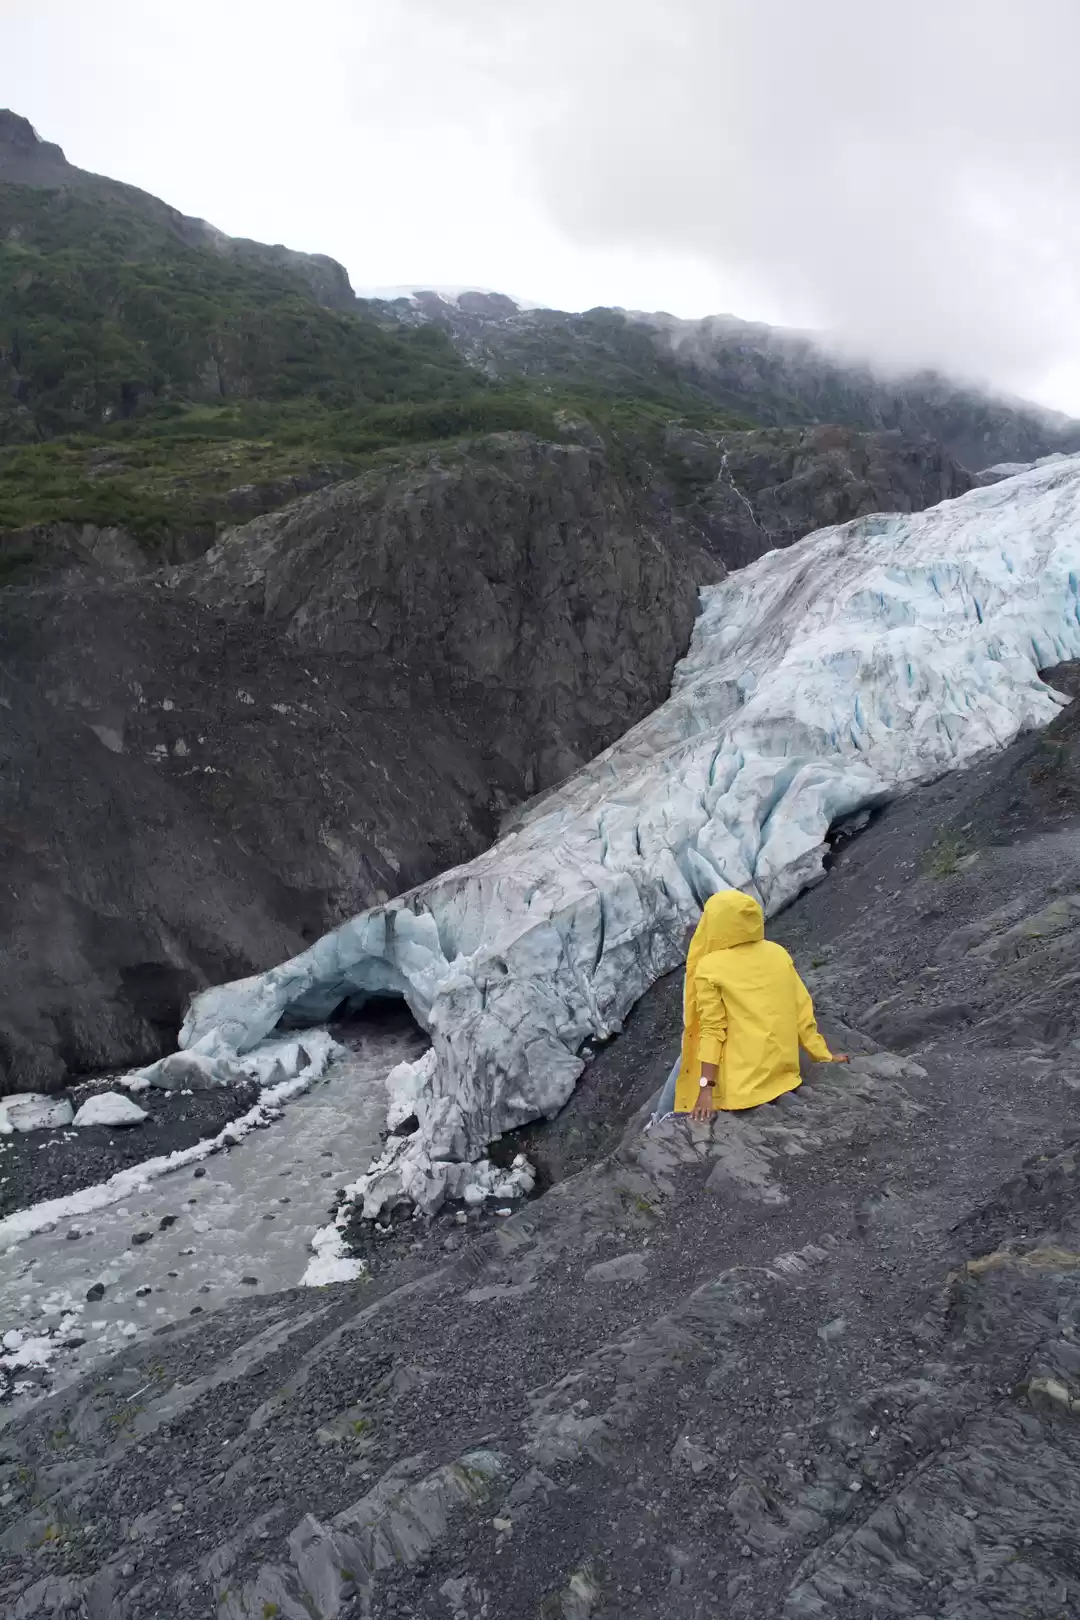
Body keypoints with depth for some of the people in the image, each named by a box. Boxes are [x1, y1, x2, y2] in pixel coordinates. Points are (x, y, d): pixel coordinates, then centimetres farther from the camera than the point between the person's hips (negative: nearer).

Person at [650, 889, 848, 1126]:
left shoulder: (709, 967, -12)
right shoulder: (778, 954, 2)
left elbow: (711, 1029, -15)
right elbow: (802, 1011, 5)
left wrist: (706, 1088, -14)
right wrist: (822, 1055, 15)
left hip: (740, 1081, -6)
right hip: (781, 1073, 6)